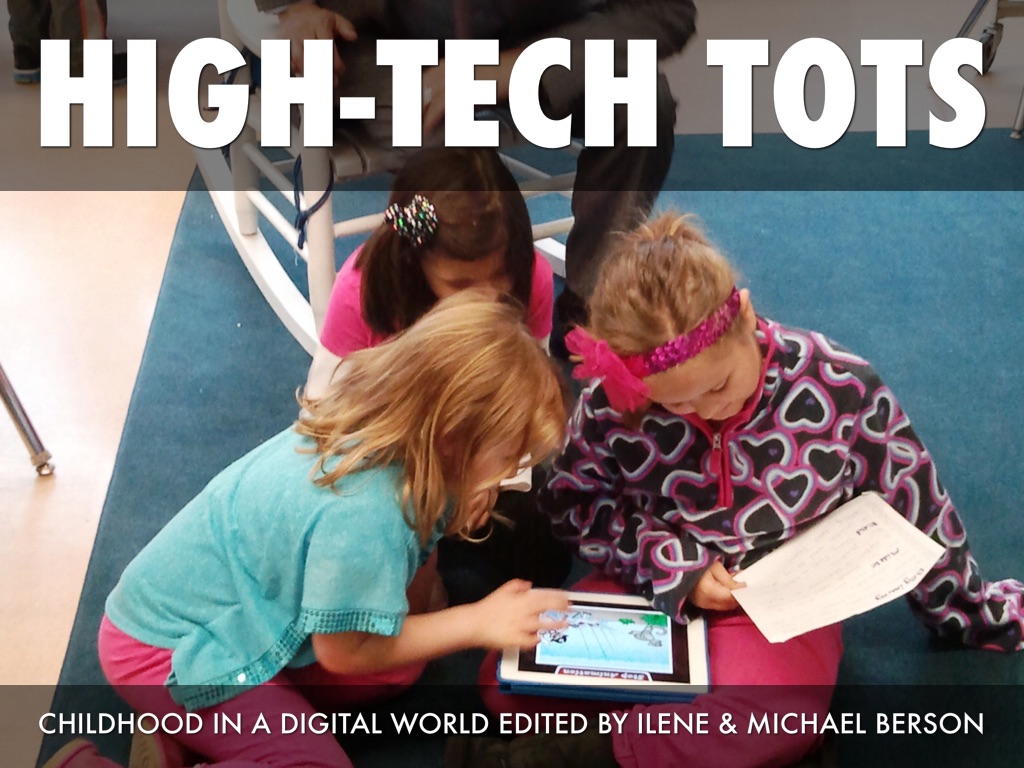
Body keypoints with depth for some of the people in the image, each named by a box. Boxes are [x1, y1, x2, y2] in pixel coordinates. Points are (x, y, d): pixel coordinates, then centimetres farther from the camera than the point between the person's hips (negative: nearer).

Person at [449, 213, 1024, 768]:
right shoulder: (616, 400, -14)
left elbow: (916, 513, -2)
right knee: (512, 682, -21)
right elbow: (572, 500, 2)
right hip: (648, 585, 2)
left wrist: (977, 616, 12)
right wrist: (672, 564, -13)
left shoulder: (840, 387, -16)